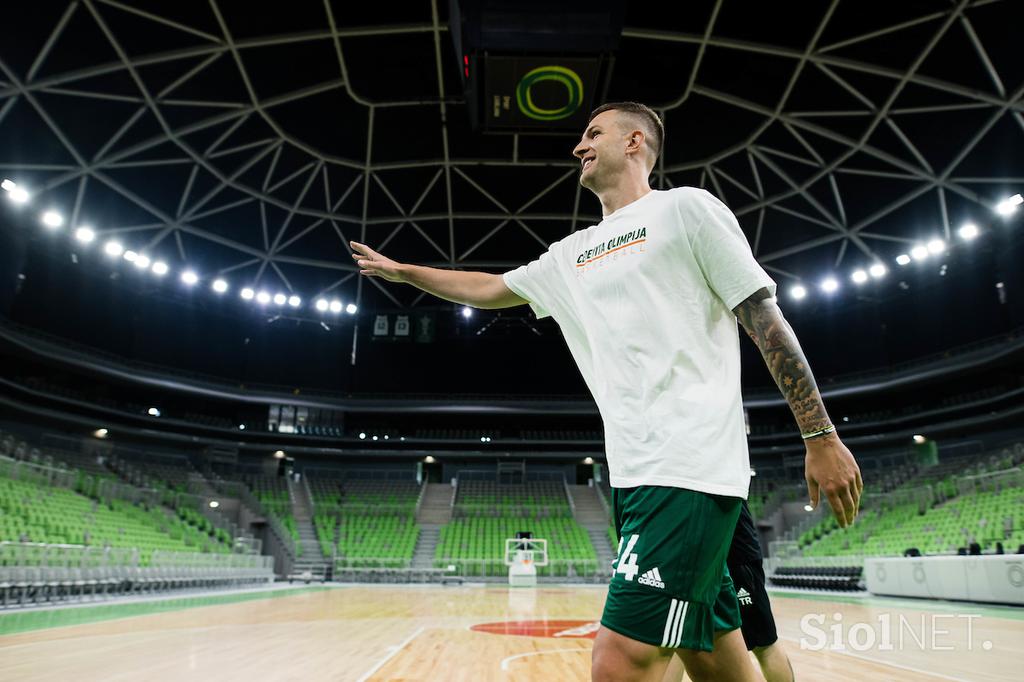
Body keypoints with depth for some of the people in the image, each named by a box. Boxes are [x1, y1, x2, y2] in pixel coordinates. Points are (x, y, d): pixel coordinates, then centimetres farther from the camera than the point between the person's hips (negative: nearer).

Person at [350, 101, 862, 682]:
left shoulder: (685, 207, 1)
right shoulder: (572, 254, 21)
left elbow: (766, 319, -2)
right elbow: (490, 289, 31)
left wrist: (822, 437, -6)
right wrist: (400, 270, 33)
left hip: (690, 468, -7)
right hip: (635, 477, 7)